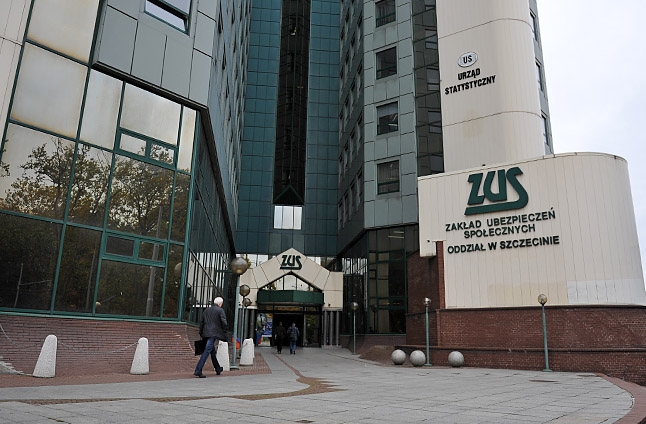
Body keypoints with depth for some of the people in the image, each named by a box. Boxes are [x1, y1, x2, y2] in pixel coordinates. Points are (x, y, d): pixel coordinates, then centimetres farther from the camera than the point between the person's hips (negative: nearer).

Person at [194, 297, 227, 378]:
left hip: (206, 333, 7)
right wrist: (224, 331, 2)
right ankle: (198, 371, -16)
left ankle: (218, 369, 31)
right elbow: (224, 322, -11)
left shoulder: (206, 310, 16)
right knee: (207, 351, -10)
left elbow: (201, 322, 15)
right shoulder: (220, 310, -3)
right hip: (213, 334, -7)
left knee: (213, 351, 18)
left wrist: (201, 333, 19)